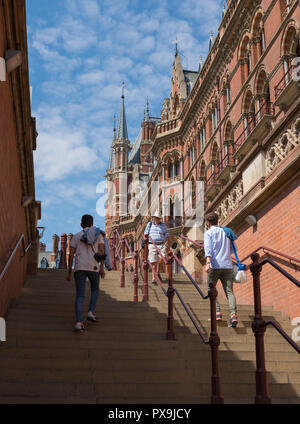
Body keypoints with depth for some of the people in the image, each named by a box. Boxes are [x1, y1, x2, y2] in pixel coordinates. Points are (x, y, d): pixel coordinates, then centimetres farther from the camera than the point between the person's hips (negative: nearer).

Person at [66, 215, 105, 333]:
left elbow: (71, 254, 7)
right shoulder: (98, 235, 13)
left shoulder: (76, 236, 14)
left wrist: (69, 272, 11)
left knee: (80, 295, 0)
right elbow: (102, 250, -2)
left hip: (79, 268, 1)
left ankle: (79, 322, -16)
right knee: (95, 289, 26)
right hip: (93, 267, 0)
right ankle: (91, 313, 8)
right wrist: (102, 267, -4)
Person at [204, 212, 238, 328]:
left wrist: (208, 262, -25)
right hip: (227, 265, 4)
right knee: (229, 291, -1)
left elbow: (208, 248, -13)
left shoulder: (208, 233, 4)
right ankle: (233, 314, -20)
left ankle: (217, 313, -2)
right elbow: (232, 249, 23)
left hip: (215, 265, -4)